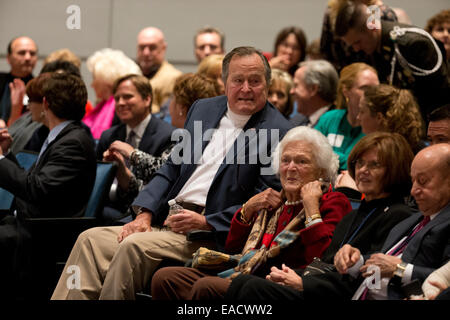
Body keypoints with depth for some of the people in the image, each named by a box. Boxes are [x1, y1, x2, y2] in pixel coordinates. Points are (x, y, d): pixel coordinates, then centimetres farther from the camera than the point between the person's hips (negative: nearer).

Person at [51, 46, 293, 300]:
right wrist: (145, 214, 3)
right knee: (91, 240, -10)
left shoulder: (279, 133, -5)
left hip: (210, 233, -7)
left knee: (134, 246, -28)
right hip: (165, 220, 7)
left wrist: (206, 222, -18)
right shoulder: (203, 109, 16)